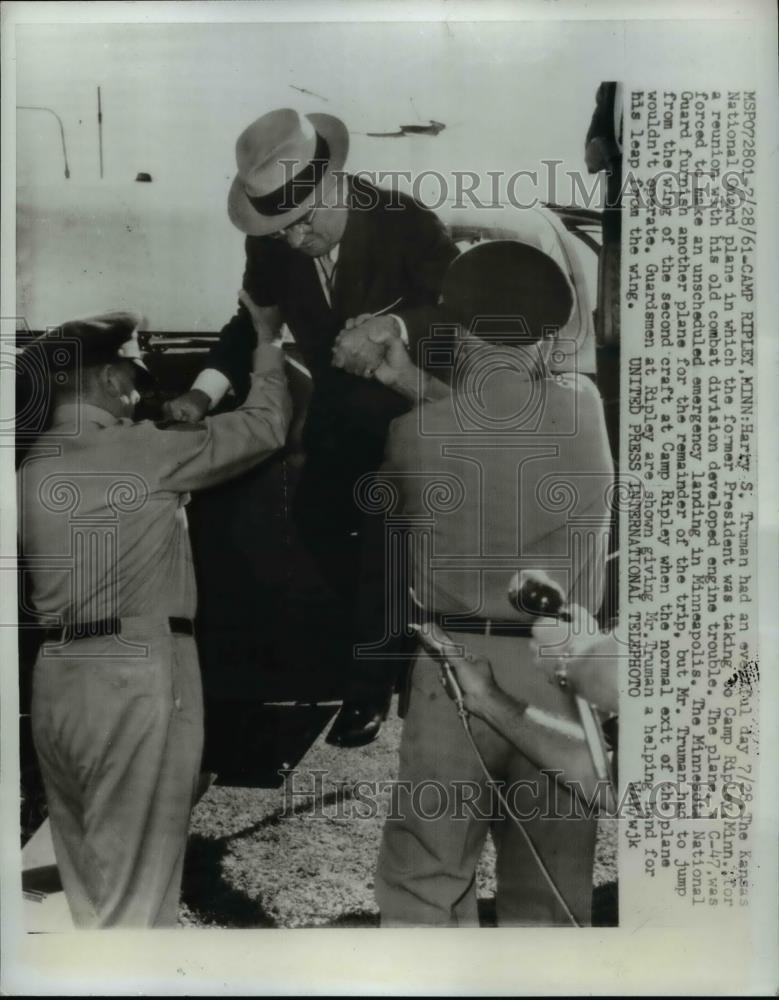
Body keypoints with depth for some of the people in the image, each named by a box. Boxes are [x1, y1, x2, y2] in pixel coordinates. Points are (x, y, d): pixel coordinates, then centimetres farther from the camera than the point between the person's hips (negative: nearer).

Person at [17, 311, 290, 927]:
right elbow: (264, 428, 0)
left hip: (58, 681, 7)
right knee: (134, 893, 3)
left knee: (89, 891, 17)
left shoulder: (30, 473, 10)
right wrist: (267, 350, 16)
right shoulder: (145, 451, -9)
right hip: (138, 675, -7)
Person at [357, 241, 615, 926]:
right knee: (552, 888, 18)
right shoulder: (584, 408, -1)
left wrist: (412, 393, 22)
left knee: (426, 881, 11)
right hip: (562, 670, 3)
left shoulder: (415, 434, -6)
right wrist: (414, 381, 14)